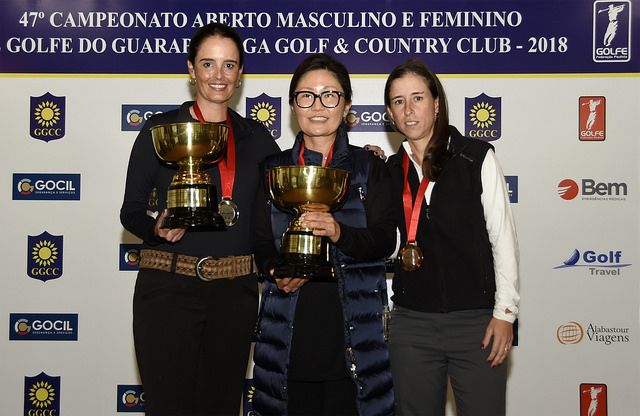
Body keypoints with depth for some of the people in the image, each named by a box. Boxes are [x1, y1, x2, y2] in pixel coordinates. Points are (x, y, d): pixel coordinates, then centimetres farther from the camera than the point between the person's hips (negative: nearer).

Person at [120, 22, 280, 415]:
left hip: (236, 290, 3)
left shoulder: (254, 136, 11)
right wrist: (158, 228, -19)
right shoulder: (161, 129, 2)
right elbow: (131, 210, 2)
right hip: (169, 286, -3)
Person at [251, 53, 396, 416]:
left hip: (353, 329, -1)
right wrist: (279, 272, -11)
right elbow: (261, 243, 10)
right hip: (289, 329, 1)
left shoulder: (369, 166, 6)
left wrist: (340, 233, -22)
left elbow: (385, 240, -3)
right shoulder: (274, 169, 11)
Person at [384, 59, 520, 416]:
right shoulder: (391, 170, 8)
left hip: (476, 320, -3)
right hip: (411, 323, 3)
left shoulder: (477, 157, -2)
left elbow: (504, 238, -3)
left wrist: (505, 312, -7)